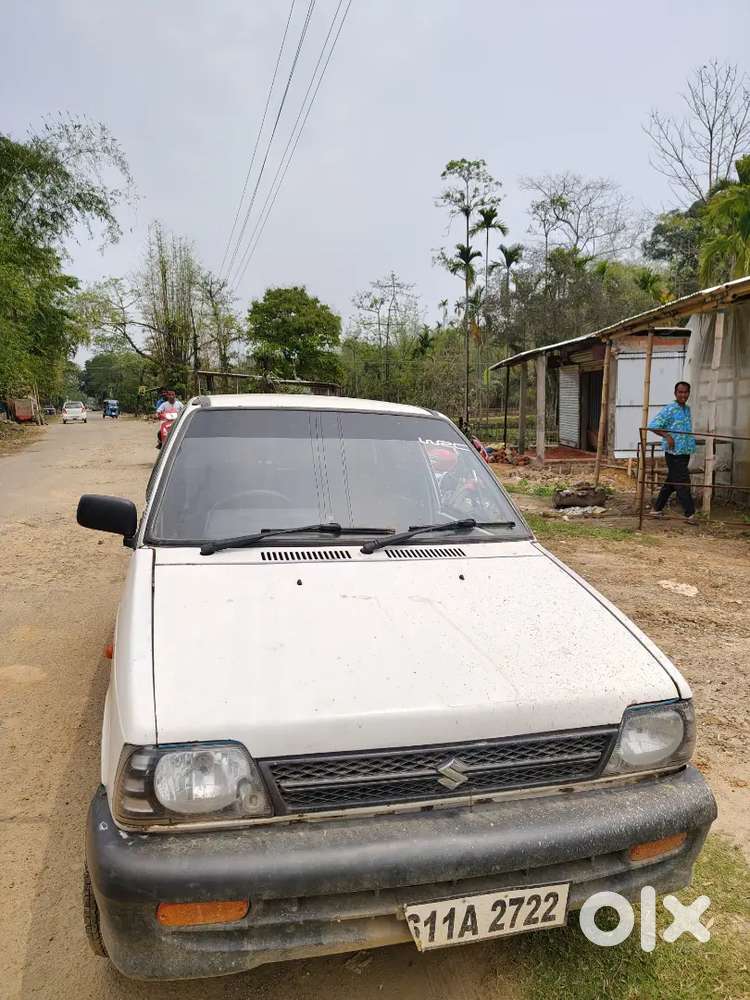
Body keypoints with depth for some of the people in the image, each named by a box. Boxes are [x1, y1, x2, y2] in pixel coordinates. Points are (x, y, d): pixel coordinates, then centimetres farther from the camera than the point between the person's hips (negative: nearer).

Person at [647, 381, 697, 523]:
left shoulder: (687, 410, 14)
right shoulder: (669, 409, -10)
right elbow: (652, 426, -14)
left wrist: (691, 442, 18)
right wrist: (667, 436, -24)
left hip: (685, 453, 8)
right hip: (674, 453, -8)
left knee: (671, 482, 12)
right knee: (683, 483, -8)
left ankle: (657, 510, 21)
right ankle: (690, 514, -4)